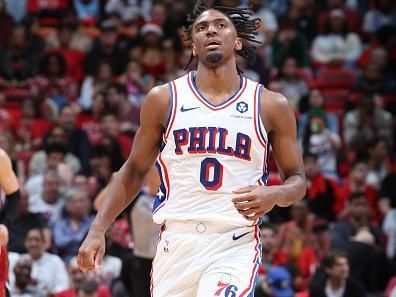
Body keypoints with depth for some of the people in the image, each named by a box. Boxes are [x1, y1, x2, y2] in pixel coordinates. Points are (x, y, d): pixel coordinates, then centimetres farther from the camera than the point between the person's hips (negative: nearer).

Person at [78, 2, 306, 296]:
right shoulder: (163, 99, 6)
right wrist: (97, 230, 5)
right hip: (177, 242, 2)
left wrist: (274, 195, -13)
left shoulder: (272, 106, 4)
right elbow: (134, 171, 14)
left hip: (235, 246, -2)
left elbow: (297, 180, 10)